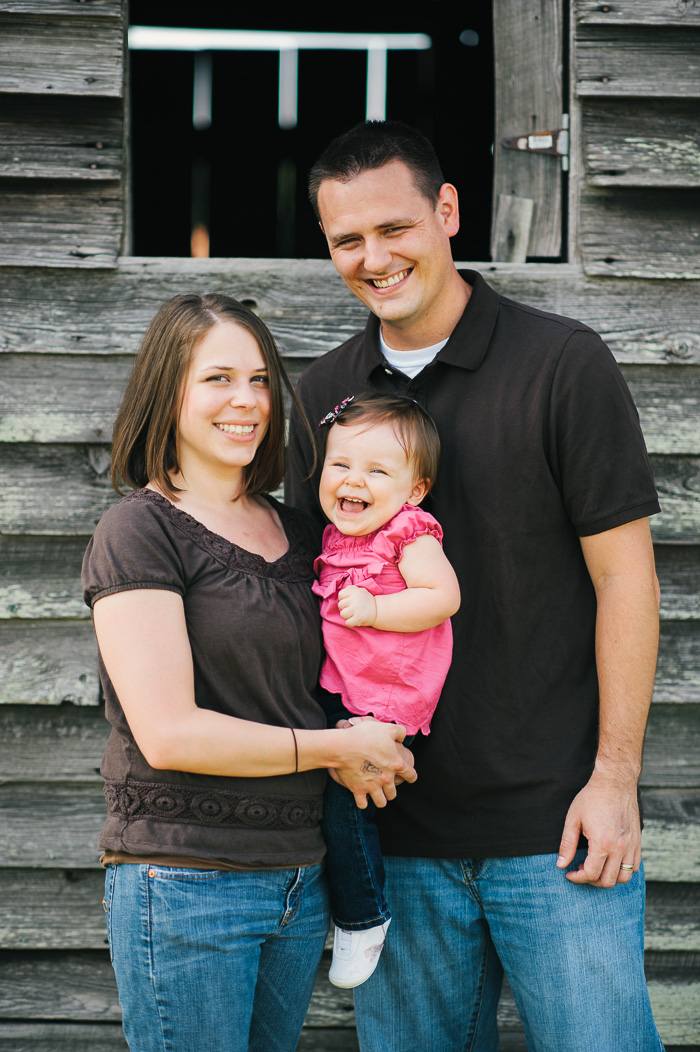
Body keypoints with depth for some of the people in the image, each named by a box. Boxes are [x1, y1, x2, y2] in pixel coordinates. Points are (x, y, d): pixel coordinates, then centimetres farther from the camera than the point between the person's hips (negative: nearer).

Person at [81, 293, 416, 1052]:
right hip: (183, 883, -7)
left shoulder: (298, 534, 12)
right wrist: (337, 749, -9)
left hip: (300, 873, 7)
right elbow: (170, 734, -16)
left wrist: (379, 740, 3)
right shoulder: (139, 531, -8)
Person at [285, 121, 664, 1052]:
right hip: (394, 828, 4)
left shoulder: (564, 364, -6)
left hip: (552, 824, -4)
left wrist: (615, 777, -9)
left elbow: (624, 573, -6)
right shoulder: (324, 394, 8)